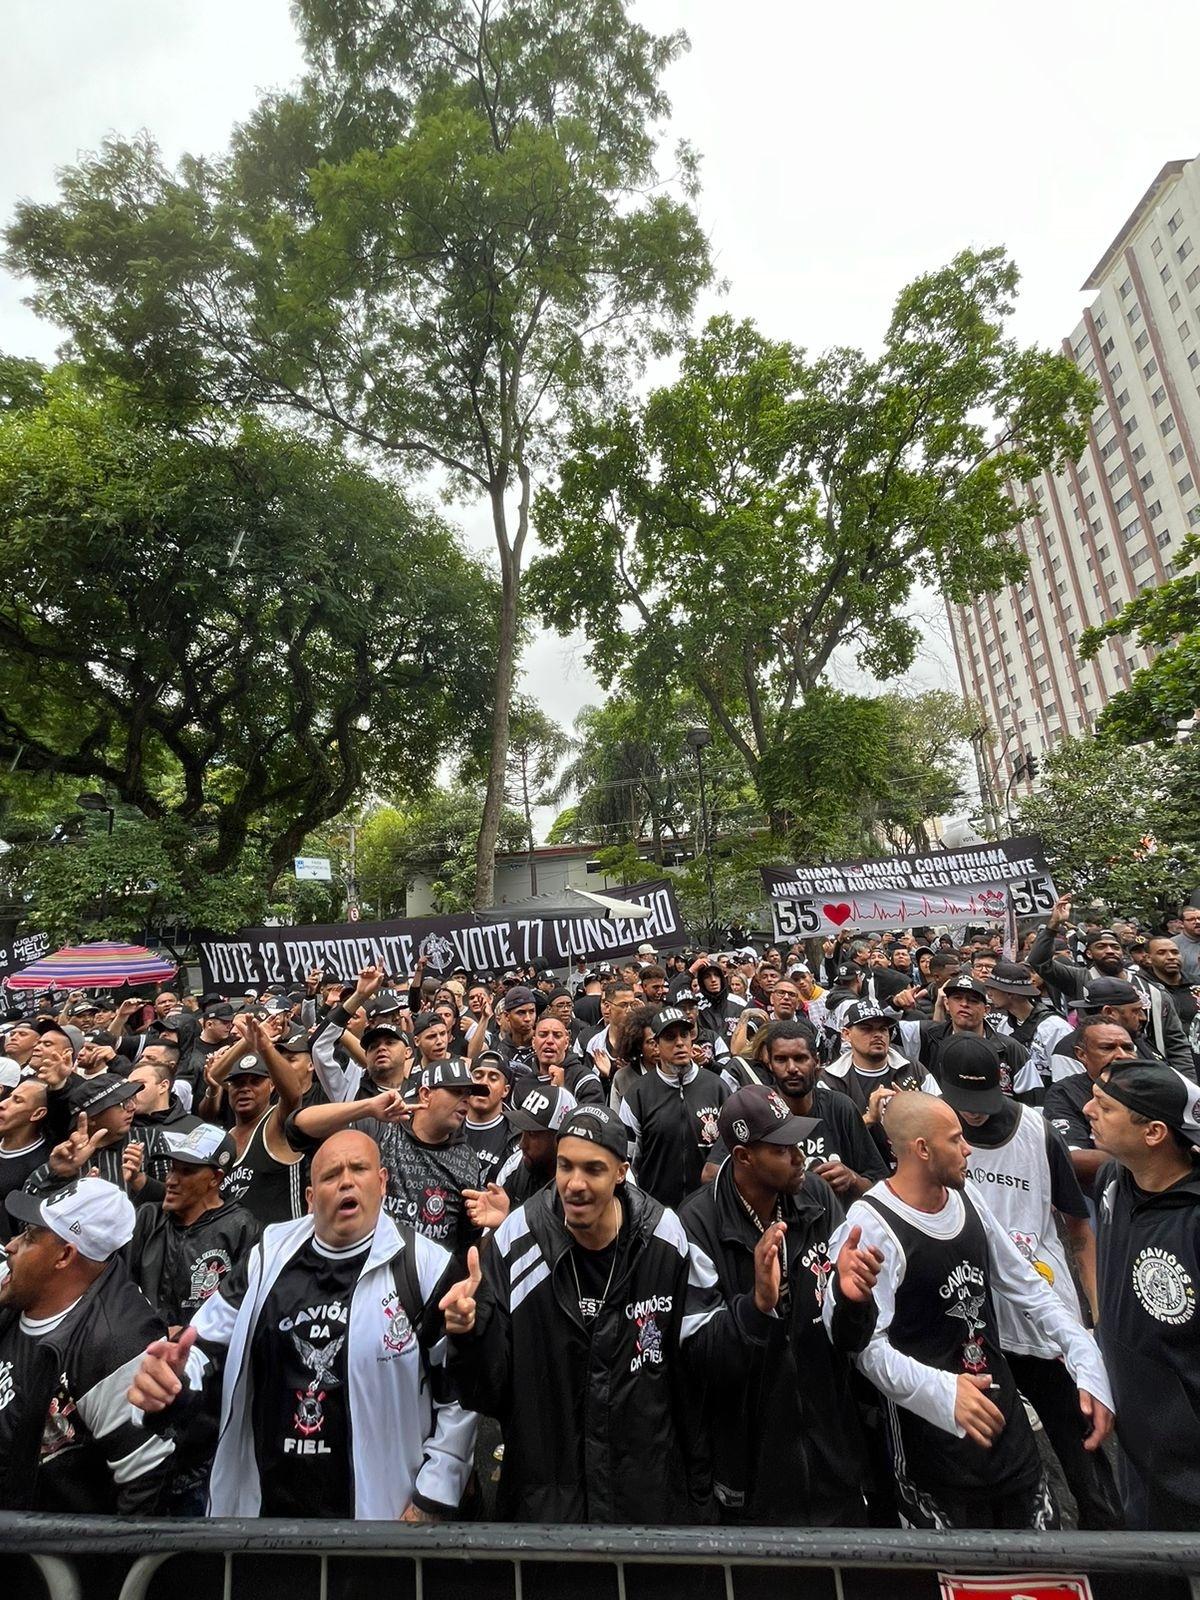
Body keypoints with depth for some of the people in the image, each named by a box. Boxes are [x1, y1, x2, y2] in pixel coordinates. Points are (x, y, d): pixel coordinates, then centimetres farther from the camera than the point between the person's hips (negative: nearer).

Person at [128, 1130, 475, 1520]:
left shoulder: (424, 1267, -15)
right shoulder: (270, 1257, -2)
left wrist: (430, 1504, -11)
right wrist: (173, 1377, -19)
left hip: (375, 1505, -3)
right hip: (261, 1501, 4)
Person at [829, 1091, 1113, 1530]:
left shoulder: (969, 1205, 0)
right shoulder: (870, 1227, -26)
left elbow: (1030, 1290, 8)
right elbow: (867, 1343, -28)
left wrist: (1089, 1368, -2)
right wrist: (940, 1391, -38)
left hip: (1001, 1407, 7)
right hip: (931, 1428, -6)